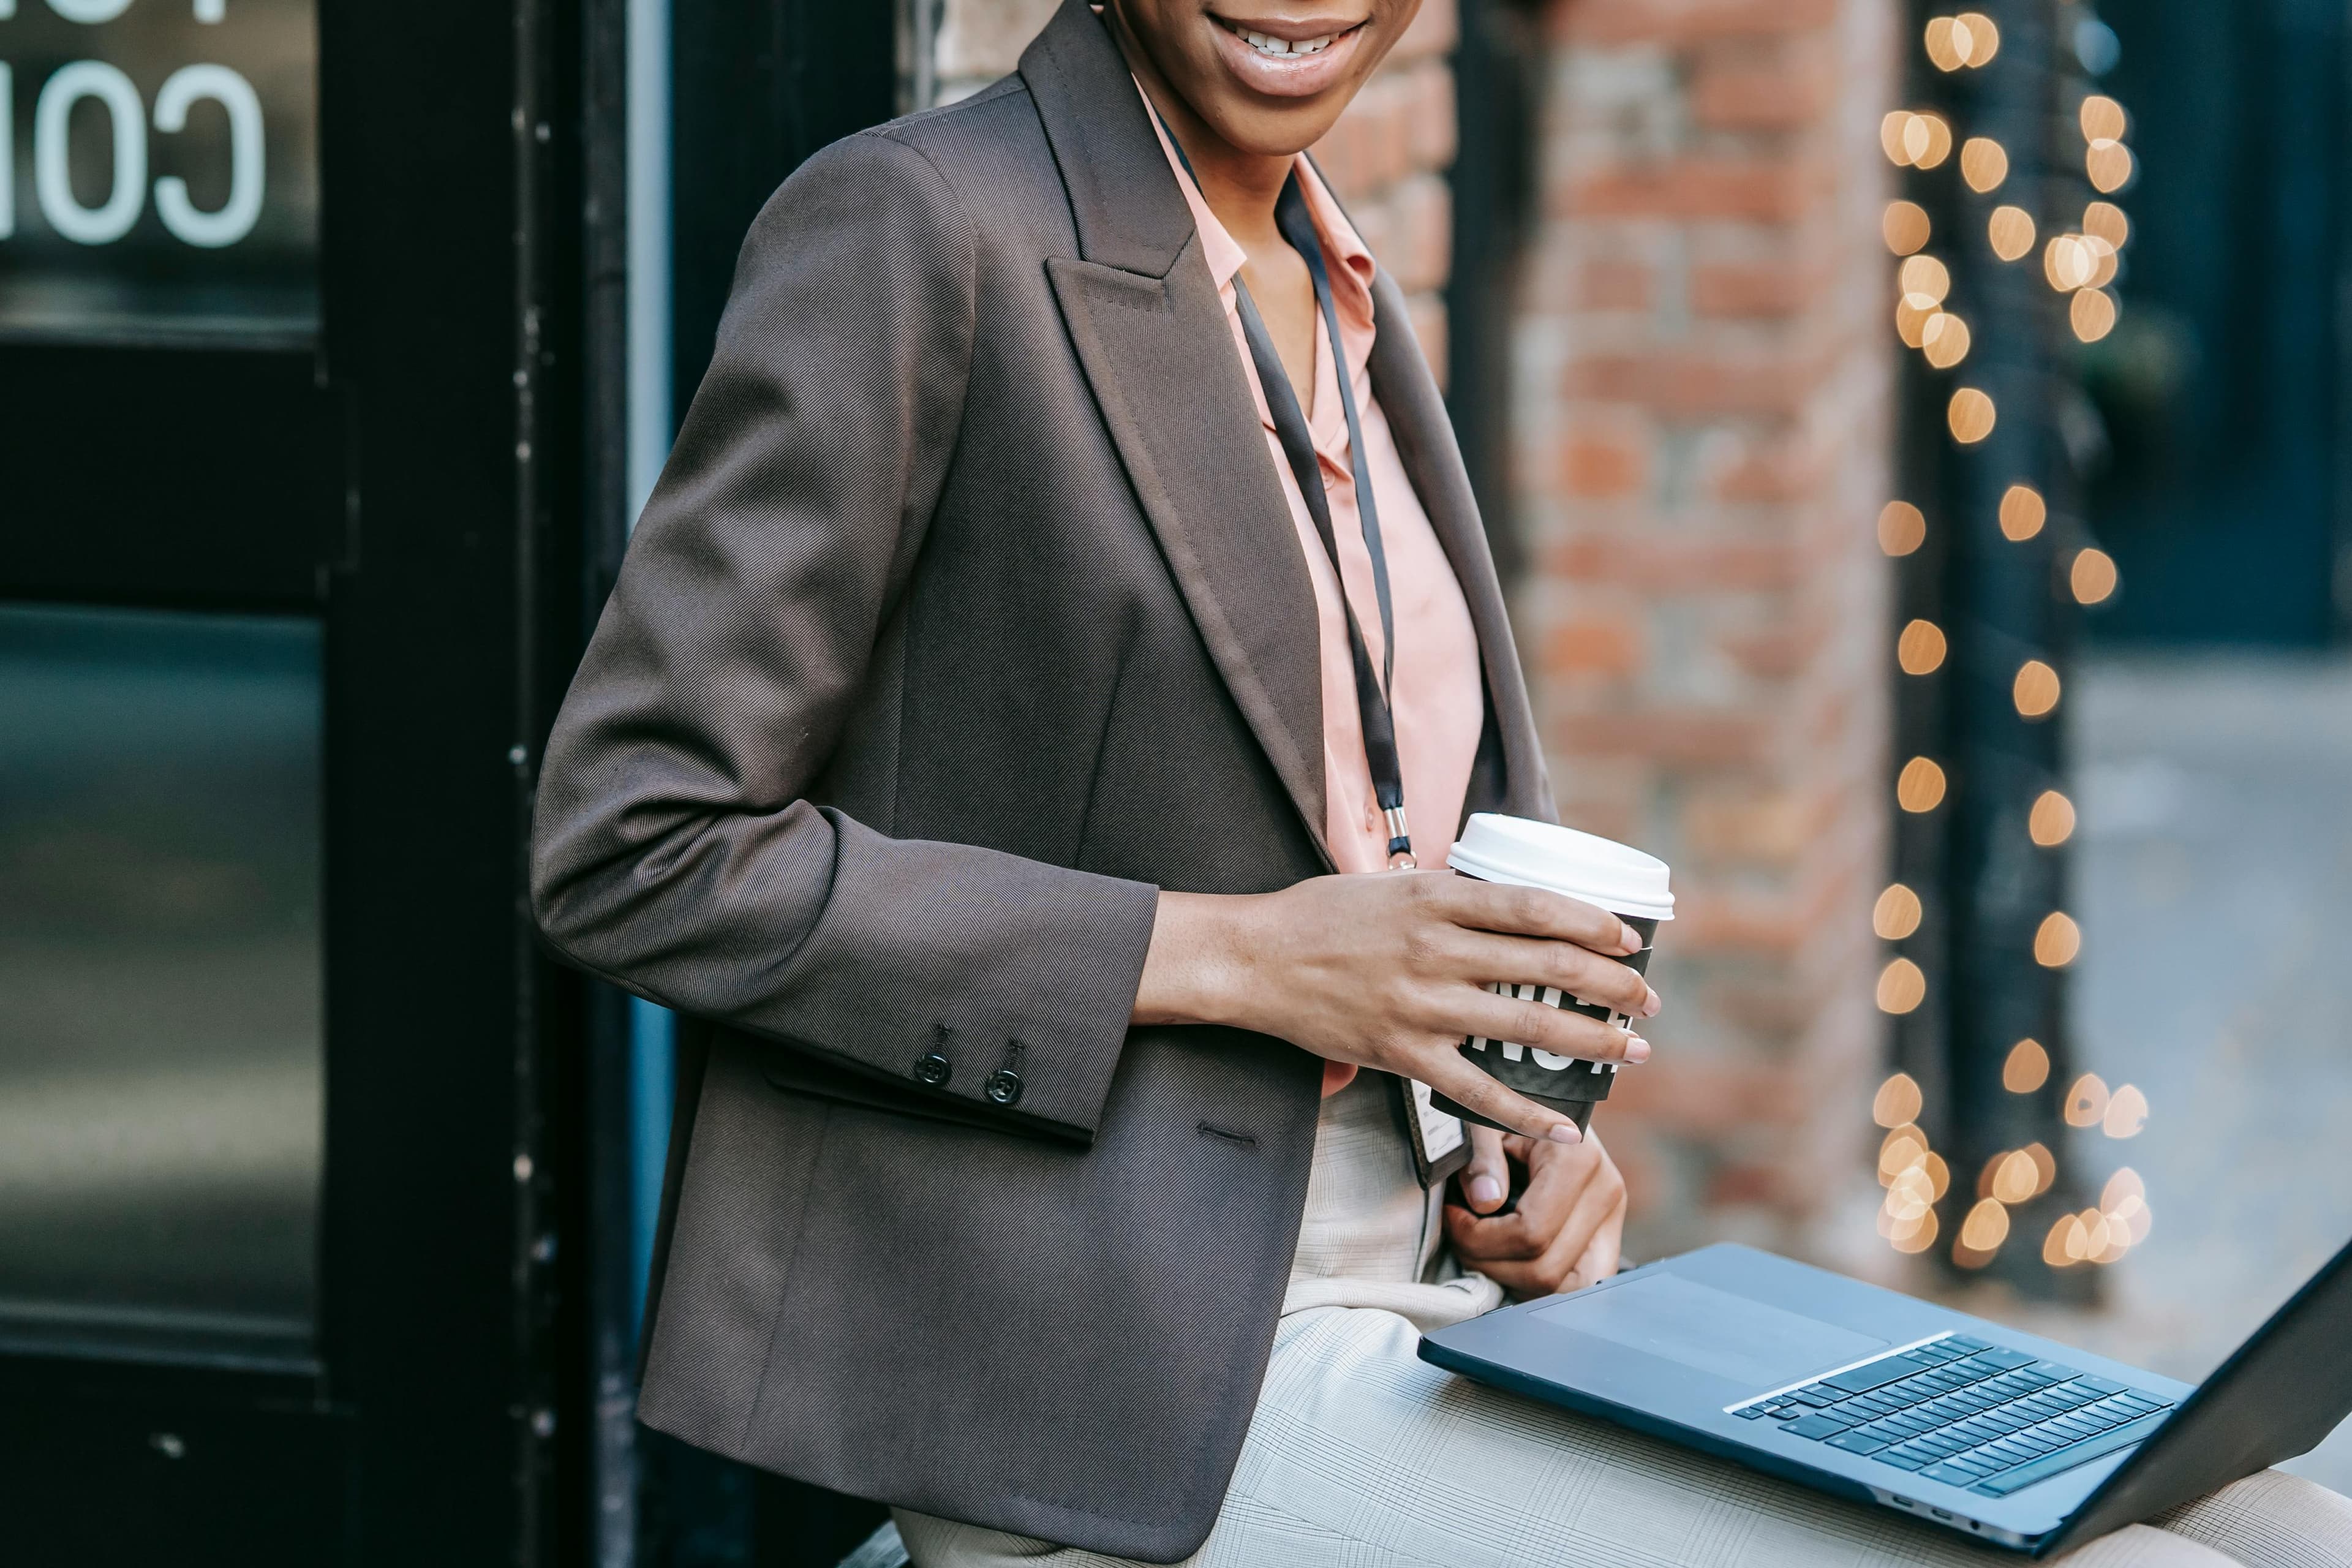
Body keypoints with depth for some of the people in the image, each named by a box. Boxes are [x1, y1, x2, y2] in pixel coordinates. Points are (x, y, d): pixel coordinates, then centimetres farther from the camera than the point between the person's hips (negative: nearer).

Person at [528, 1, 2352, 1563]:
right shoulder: (918, 230, -9)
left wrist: (1529, 1116, 5)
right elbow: (634, 846, -14)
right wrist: (1229, 960, -16)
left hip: (1443, 1318, 8)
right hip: (1117, 1396, -8)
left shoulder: (1349, 309, 17)